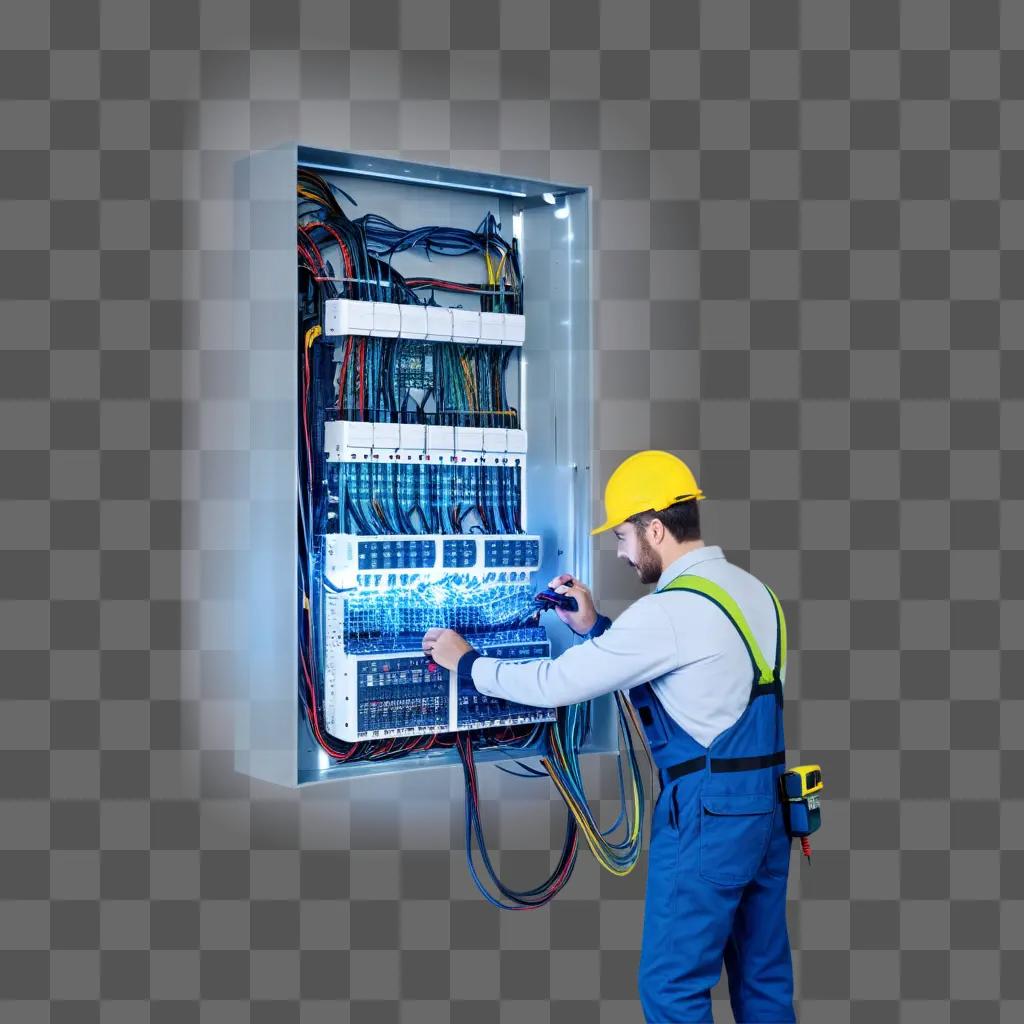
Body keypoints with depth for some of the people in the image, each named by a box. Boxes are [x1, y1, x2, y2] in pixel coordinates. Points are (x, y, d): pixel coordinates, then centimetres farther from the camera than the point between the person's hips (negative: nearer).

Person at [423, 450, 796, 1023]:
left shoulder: (671, 609, -18)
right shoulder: (753, 591, 10)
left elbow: (558, 684, -14)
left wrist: (466, 662, -1)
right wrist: (593, 628, 14)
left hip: (708, 815, -9)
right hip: (769, 805, 9)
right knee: (765, 977, 16)